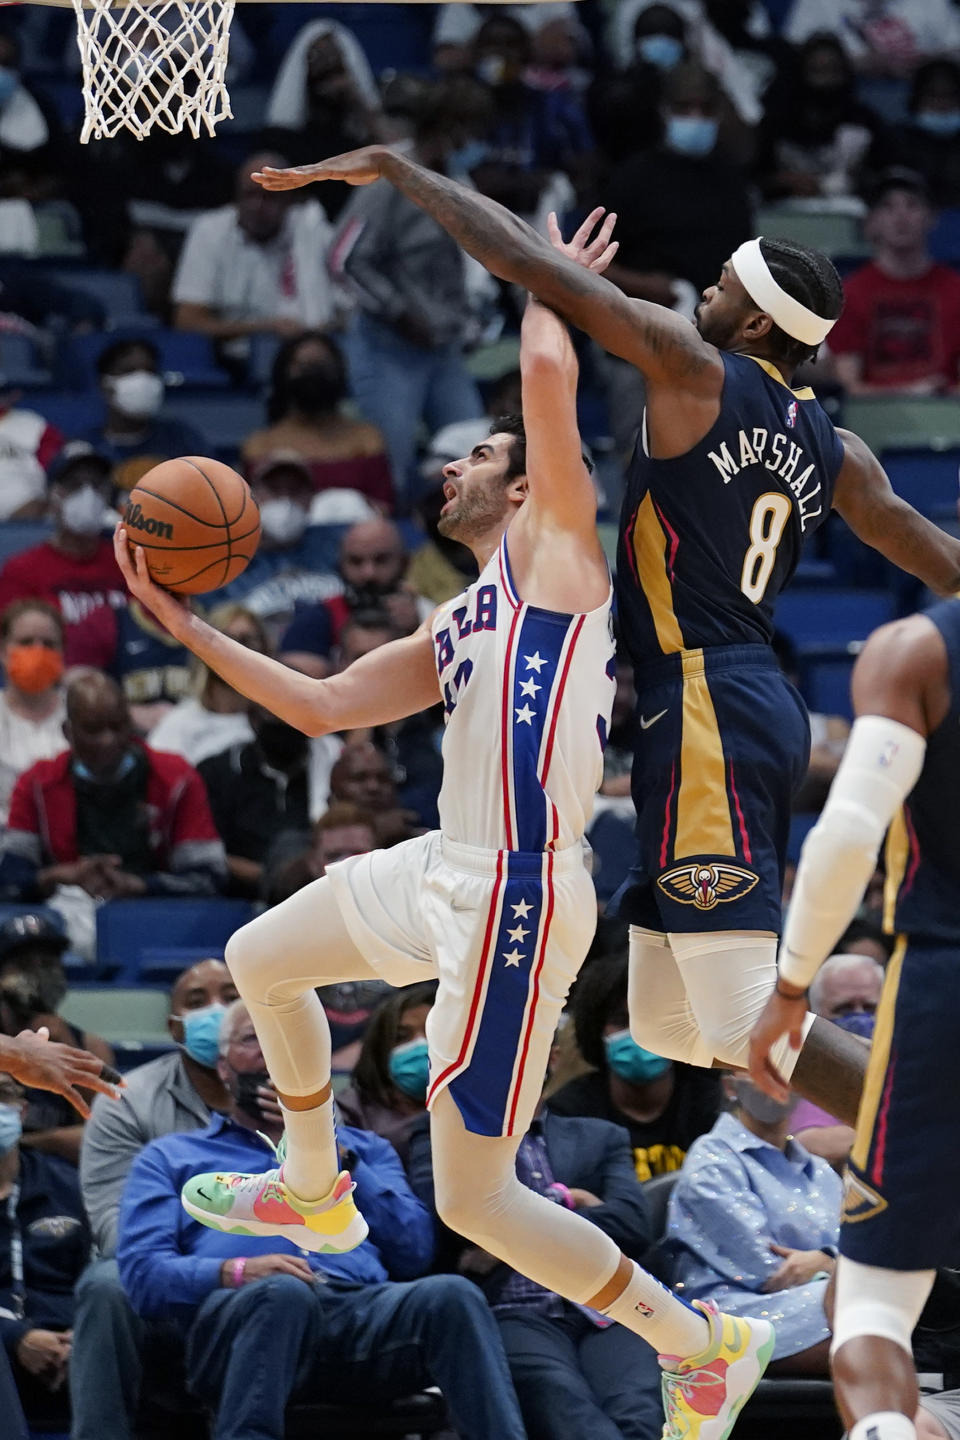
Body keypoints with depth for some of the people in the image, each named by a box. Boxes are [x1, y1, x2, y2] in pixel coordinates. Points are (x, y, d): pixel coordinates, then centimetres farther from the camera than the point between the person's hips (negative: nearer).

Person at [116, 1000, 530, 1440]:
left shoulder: (363, 1147, 35)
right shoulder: (170, 1157, 28)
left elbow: (415, 1254, 17)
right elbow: (142, 1273, 10)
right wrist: (236, 1271, -10)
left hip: (362, 1310, 3)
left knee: (450, 1296, -32)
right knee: (284, 1293, -41)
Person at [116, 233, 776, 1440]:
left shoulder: (556, 547, -4)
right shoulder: (452, 634, 20)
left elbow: (550, 371, -16)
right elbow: (318, 706, 23)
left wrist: (546, 287, 4)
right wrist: (186, 624, 19)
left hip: (518, 899, -10)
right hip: (445, 873, 10)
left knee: (475, 1202, -8)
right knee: (259, 962, 30)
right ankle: (315, 1192, 48)